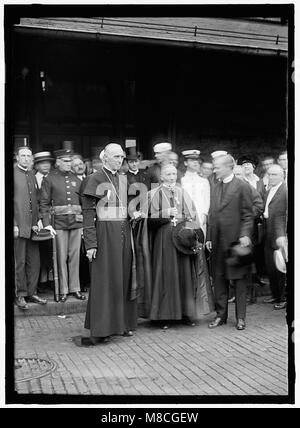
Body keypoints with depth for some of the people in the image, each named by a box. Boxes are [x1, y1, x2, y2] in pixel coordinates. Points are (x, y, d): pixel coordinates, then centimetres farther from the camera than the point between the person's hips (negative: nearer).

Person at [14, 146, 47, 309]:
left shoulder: (32, 176, 15)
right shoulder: (13, 174, -4)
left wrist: (37, 222, 5)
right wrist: (14, 225, -13)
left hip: (32, 225, 6)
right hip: (19, 225, -6)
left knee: (34, 261, 8)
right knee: (20, 262, 2)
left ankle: (31, 293, 18)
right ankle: (20, 295, 13)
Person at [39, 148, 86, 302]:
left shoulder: (76, 179, 11)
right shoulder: (49, 179, 1)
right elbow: (44, 203, -1)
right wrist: (46, 224, -10)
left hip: (76, 222, 3)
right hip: (59, 223, -3)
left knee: (75, 256, 6)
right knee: (62, 257, 1)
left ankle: (75, 288, 14)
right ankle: (63, 290, 9)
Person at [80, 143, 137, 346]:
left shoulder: (124, 180, 13)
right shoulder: (96, 180, -6)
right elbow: (88, 213, -9)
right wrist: (91, 243, -15)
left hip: (124, 232, 6)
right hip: (105, 233, -6)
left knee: (124, 278, 9)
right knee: (104, 281, -3)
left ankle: (123, 323, 19)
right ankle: (100, 330, 4)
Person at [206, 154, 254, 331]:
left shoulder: (242, 186, -5)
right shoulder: (217, 187, 14)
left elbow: (248, 215, -7)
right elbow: (212, 215, 14)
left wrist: (245, 235, -18)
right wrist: (209, 237, 9)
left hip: (236, 241, -6)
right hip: (218, 241, 6)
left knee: (239, 280, 5)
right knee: (219, 279, 10)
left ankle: (240, 317, 14)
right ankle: (221, 315, 21)